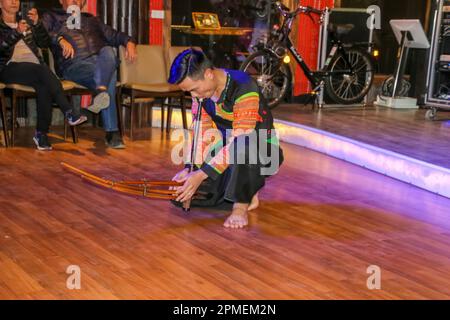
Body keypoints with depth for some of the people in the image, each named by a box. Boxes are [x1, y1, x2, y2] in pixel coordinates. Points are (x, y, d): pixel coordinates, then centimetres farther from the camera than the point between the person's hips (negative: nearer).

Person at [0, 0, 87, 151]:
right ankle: (70, 112, -39)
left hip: (35, 68, 4)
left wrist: (37, 23, -2)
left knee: (44, 87, -31)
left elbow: (45, 43, 12)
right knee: (42, 69, -34)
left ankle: (41, 134, -29)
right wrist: (17, 32, -21)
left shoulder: (27, 22, 26)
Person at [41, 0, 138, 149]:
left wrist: (129, 42, 10)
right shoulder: (52, 16, 24)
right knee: (108, 78, -33)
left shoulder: (92, 20, 37)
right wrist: (60, 39, -16)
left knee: (108, 51, -35)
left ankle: (101, 91, -55)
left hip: (102, 61, 3)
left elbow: (114, 35, 33)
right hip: (74, 64, -3)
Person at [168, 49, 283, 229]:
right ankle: (245, 191, 10)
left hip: (261, 153, -7)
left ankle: (241, 206, -21)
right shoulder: (201, 89, -4)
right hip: (226, 151, 7)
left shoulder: (243, 88, -27)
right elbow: (202, 133, 0)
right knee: (181, 196, -5)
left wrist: (201, 174, -33)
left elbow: (240, 140, -31)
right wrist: (190, 168, -15)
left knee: (242, 147, -43)